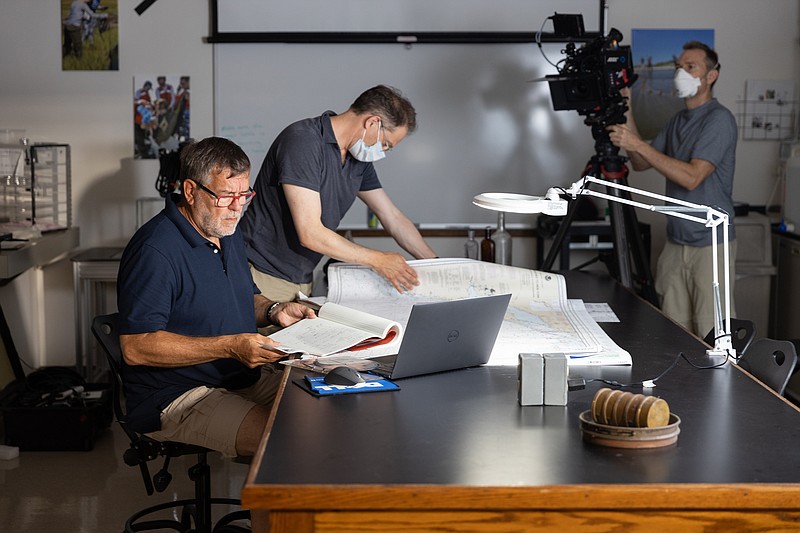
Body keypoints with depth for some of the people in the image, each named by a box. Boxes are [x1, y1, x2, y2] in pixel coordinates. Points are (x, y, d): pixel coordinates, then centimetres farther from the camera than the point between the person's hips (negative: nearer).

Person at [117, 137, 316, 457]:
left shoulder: (227, 232, 12)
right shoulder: (155, 250, -19)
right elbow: (135, 347, -23)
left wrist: (273, 311, 3)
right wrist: (230, 347, -27)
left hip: (244, 380, 9)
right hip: (176, 396, -9)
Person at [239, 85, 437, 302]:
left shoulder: (358, 160, 8)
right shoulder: (303, 140, -19)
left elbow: (393, 217, 18)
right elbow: (310, 234, -23)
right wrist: (377, 260, -16)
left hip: (302, 281, 8)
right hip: (264, 276, -8)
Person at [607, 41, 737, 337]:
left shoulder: (719, 119, -12)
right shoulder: (678, 121, 15)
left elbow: (692, 176, -21)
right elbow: (641, 163, 14)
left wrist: (638, 144, -21)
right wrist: (626, 110, 6)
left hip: (710, 244, -7)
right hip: (676, 243, 8)